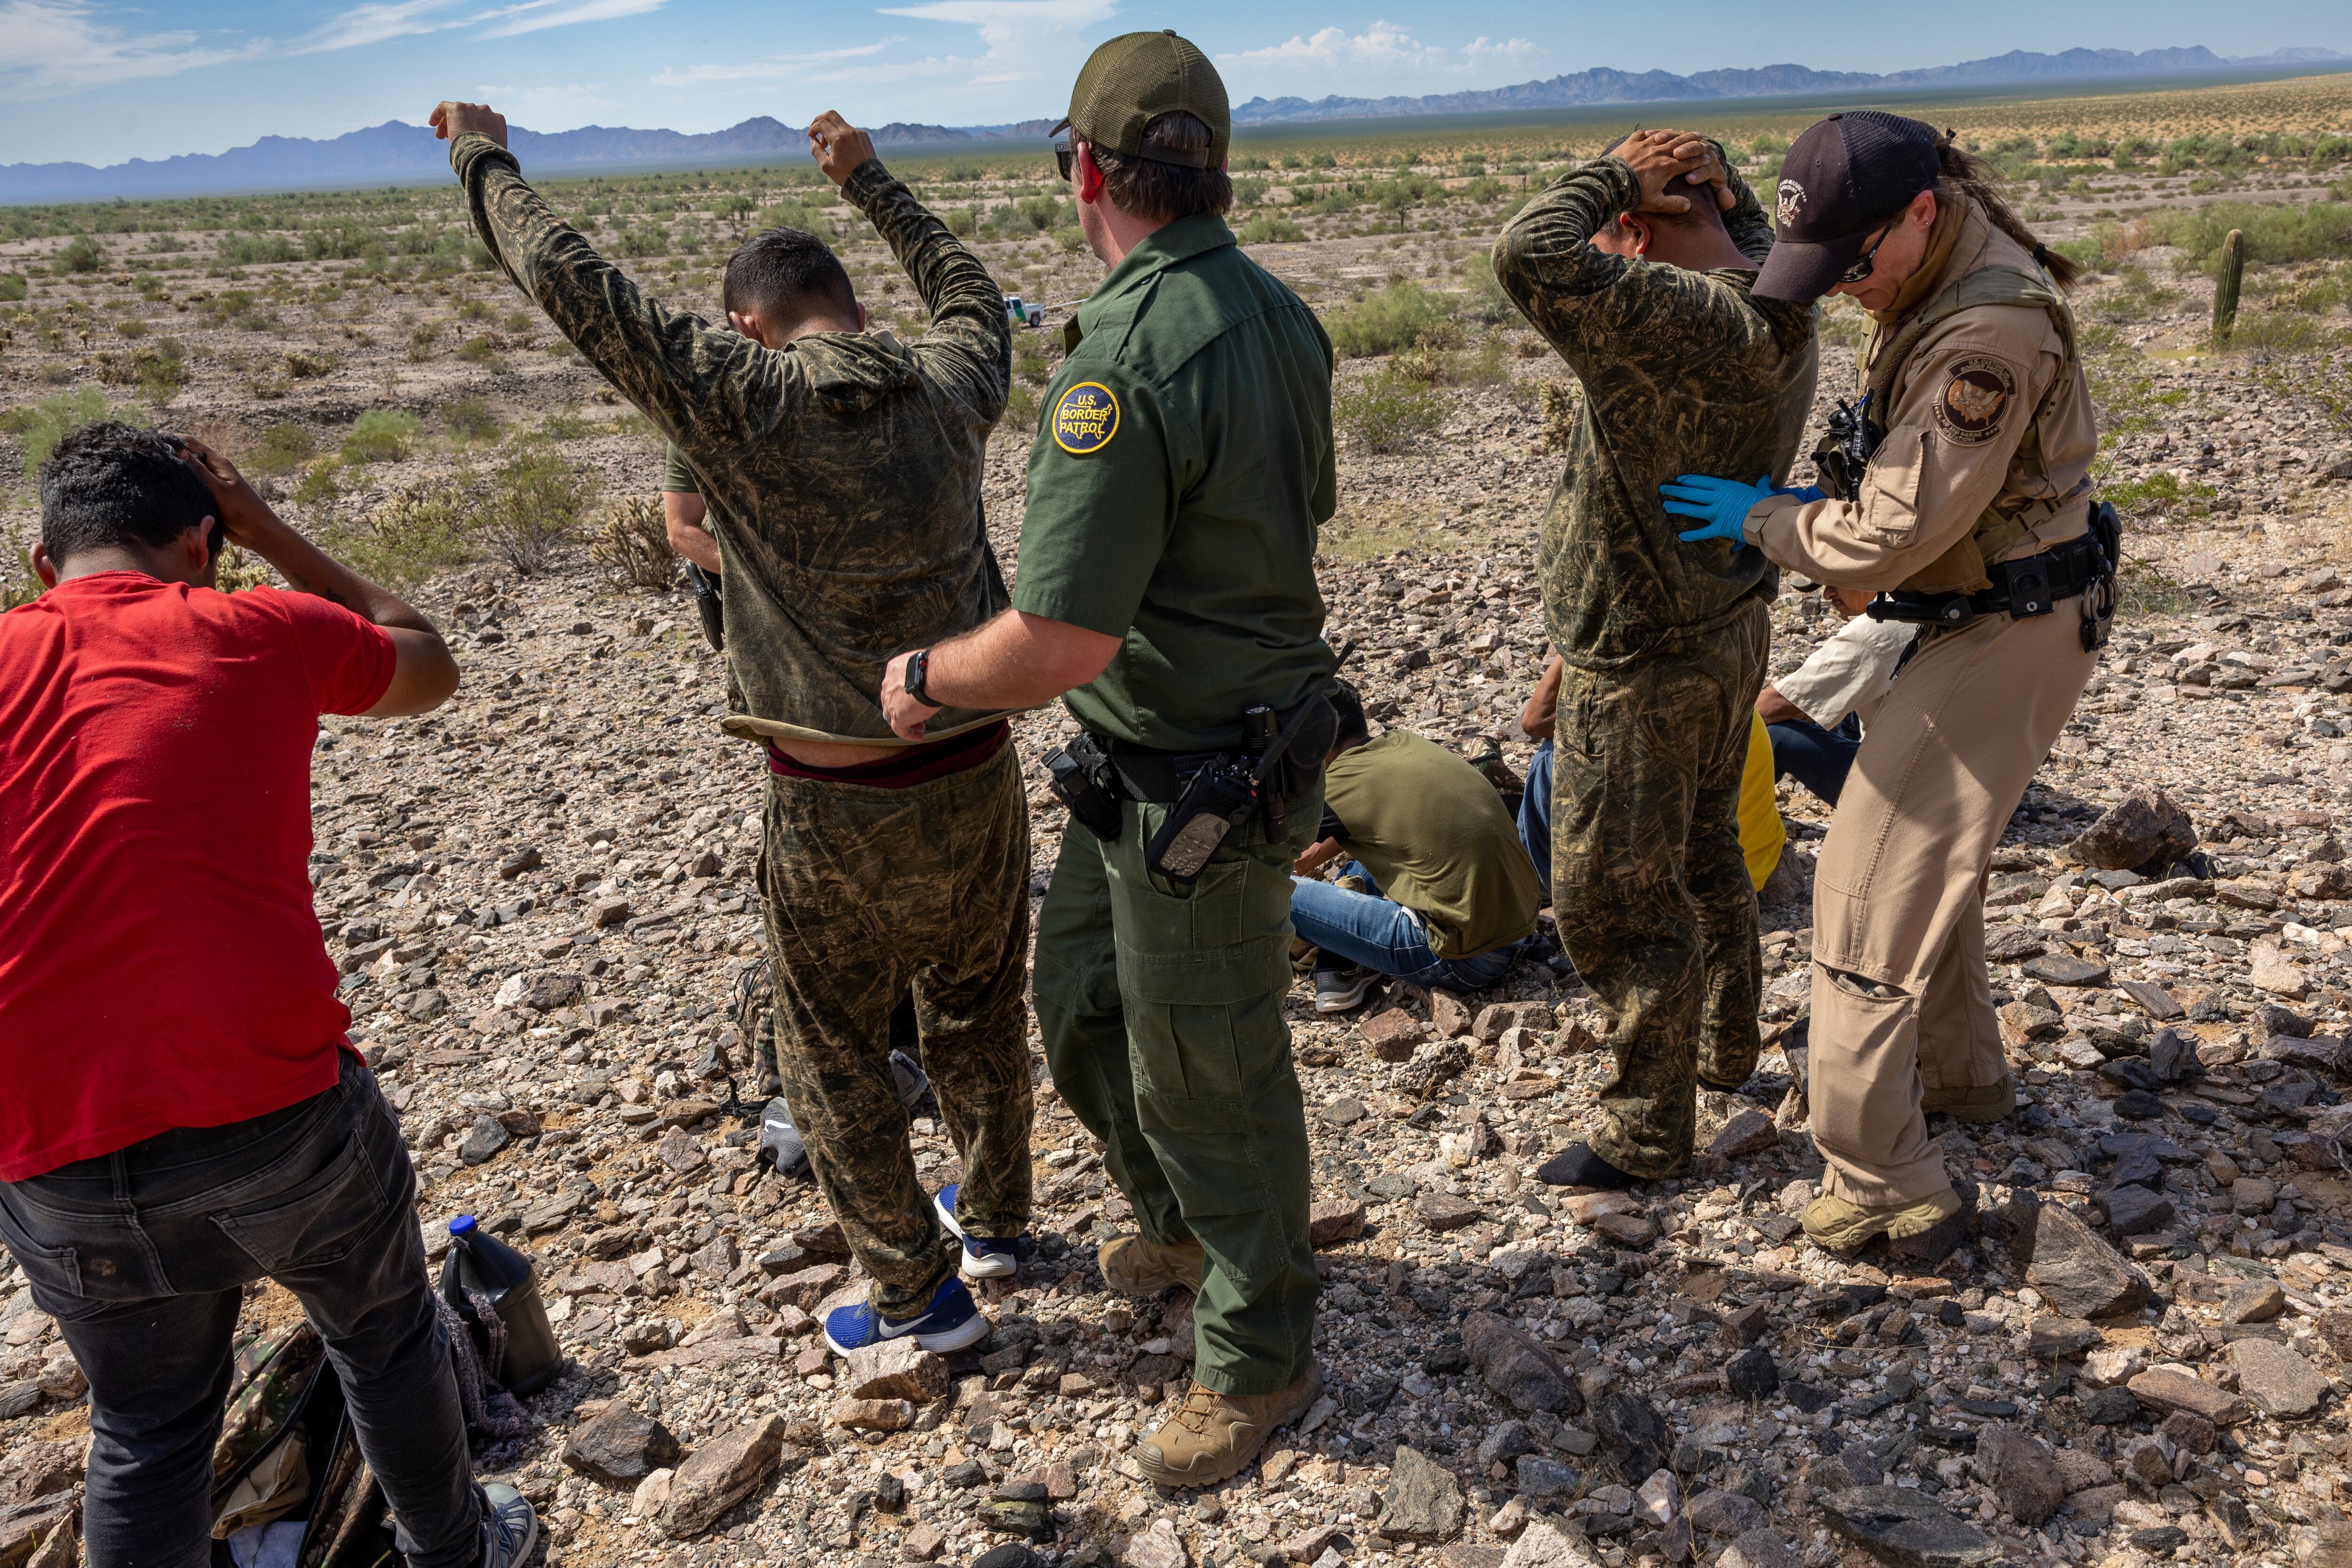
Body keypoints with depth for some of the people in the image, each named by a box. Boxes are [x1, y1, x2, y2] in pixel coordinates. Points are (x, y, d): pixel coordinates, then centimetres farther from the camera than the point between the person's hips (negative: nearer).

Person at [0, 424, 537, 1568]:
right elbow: (429, 667, 20)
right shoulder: (260, 632, -1)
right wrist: (265, 532, 22)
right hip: (280, 1113, -1)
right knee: (385, 1339, 24)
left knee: (146, 1434, 22)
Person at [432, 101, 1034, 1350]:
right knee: (977, 1014, 24)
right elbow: (966, 293, 21)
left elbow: (570, 279, -8)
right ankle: (995, 1221, 44)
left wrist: (483, 157, 9)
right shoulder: (948, 389, -2)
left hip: (840, 814, -5)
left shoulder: (737, 400, -15)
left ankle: (914, 1295, 27)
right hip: (977, 777, 5)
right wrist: (867, 182, 32)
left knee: (834, 1055, 16)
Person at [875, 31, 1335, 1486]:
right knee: (1082, 998, 26)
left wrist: (923, 678, -12)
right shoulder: (1282, 314, 1)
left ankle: (1261, 1359, 32)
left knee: (1209, 1079, 9)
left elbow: (1058, 644, -31)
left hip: (1195, 787, -9)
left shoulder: (1126, 362, -28)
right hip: (1261, 706, 9)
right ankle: (1183, 1224, 49)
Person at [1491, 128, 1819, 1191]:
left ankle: (1648, 1131, 19)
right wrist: (1713, 177, 5)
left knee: (1613, 899, 5)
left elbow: (1533, 255, -39)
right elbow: (1751, 239, 23)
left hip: (1644, 663, -9)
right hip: (1728, 631, 10)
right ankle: (1726, 1045, 46)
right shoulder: (1778, 312, -1)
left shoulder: (1681, 326, -30)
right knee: (1702, 854, 26)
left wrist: (1614, 175, -22)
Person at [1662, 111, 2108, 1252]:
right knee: (1926, 844, 23)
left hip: (2007, 633, -10)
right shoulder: (1934, 280, 5)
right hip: (1977, 614, 10)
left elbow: (1895, 532, -28)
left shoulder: (1990, 332, -28)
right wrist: (1830, 496, -1)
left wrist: (1761, 519, -13)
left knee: (1876, 881, -8)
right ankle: (1958, 1074, 42)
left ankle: (1880, 1187, 1)